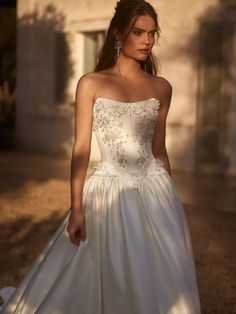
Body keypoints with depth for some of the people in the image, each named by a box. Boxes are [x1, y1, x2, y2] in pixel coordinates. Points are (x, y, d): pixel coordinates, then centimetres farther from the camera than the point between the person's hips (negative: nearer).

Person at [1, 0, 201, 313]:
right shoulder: (91, 84, -3)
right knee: (110, 281, 3)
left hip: (153, 193, 3)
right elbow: (81, 149, -5)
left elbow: (159, 149, 12)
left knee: (158, 282, 7)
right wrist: (76, 209, -11)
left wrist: (170, 199, 14)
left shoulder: (161, 87, 5)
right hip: (109, 193, -2)